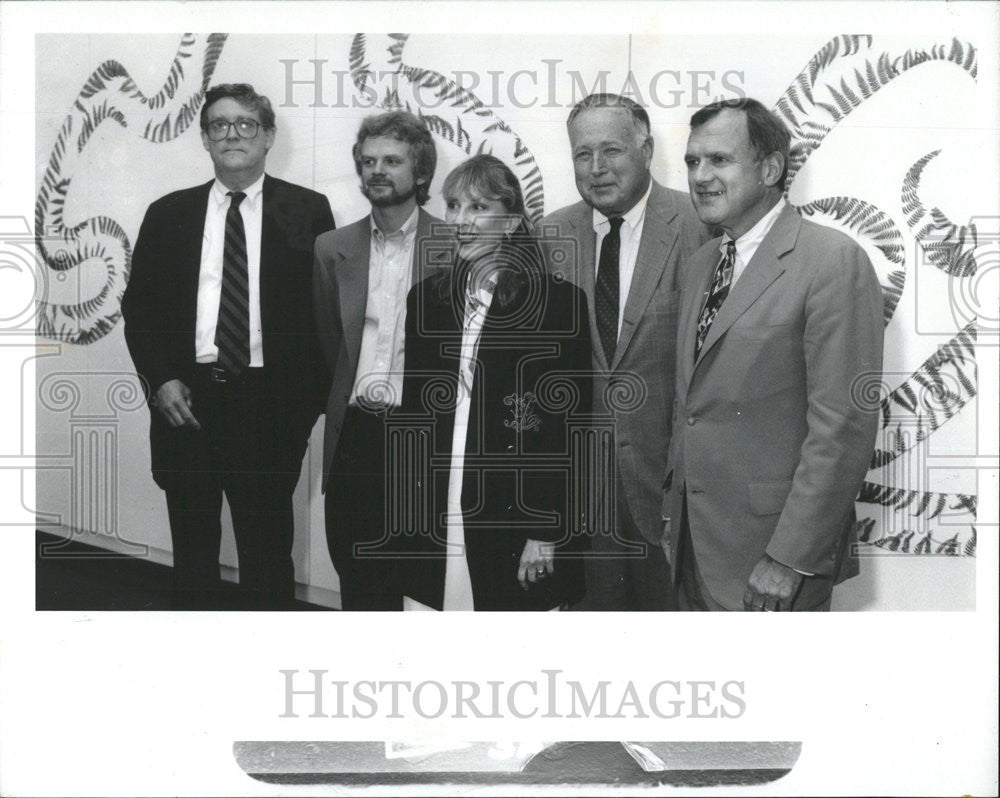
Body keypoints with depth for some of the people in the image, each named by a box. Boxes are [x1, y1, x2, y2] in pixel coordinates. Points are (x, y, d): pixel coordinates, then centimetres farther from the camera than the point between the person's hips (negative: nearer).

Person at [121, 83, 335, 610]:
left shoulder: (308, 211, 2)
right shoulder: (168, 214, 9)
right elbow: (138, 306, 9)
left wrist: (309, 396, -7)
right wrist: (160, 380, -4)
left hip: (270, 407, -2)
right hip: (186, 402, 3)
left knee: (267, 553, 5)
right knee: (192, 550, 14)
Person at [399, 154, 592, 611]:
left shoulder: (557, 303, -4)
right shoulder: (426, 299, 11)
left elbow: (567, 428, -6)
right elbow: (414, 411, 14)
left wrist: (545, 533, -10)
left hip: (513, 527, -4)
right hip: (435, 524, 4)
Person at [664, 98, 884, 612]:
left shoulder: (834, 261, -13)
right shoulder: (700, 263, 13)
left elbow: (843, 426, -18)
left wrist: (789, 559, -19)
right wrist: (677, 506, 10)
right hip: (694, 540, 7)